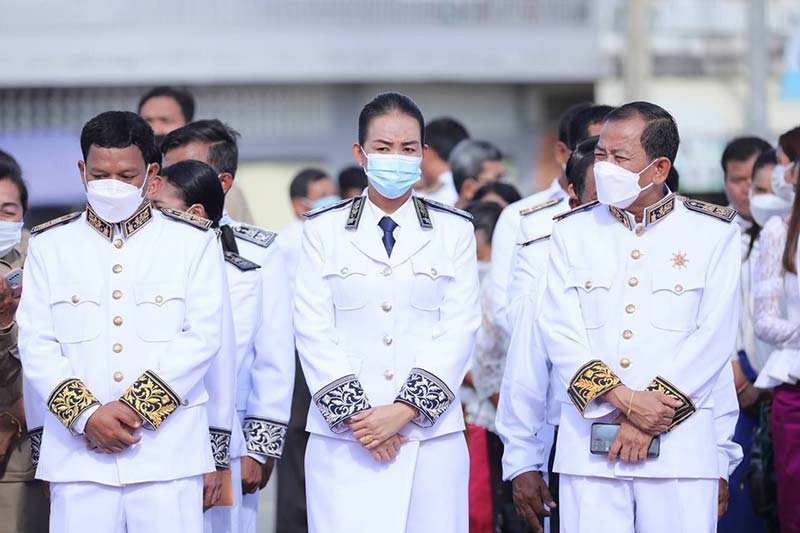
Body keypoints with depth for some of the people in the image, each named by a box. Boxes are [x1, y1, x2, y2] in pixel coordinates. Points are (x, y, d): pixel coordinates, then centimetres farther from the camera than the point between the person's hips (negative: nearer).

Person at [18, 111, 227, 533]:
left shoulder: (194, 241, 9)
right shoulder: (49, 244, 12)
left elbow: (203, 338, 0)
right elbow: (36, 345, 4)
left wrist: (136, 407, -10)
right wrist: (86, 414, -10)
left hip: (168, 450, -1)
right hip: (77, 452, 1)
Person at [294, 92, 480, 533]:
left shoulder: (454, 230, 10)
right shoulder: (324, 229, 9)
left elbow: (459, 330, 2)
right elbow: (313, 330, 2)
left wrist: (406, 409, -9)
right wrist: (354, 413, -8)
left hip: (431, 434, 1)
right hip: (344, 436, 0)